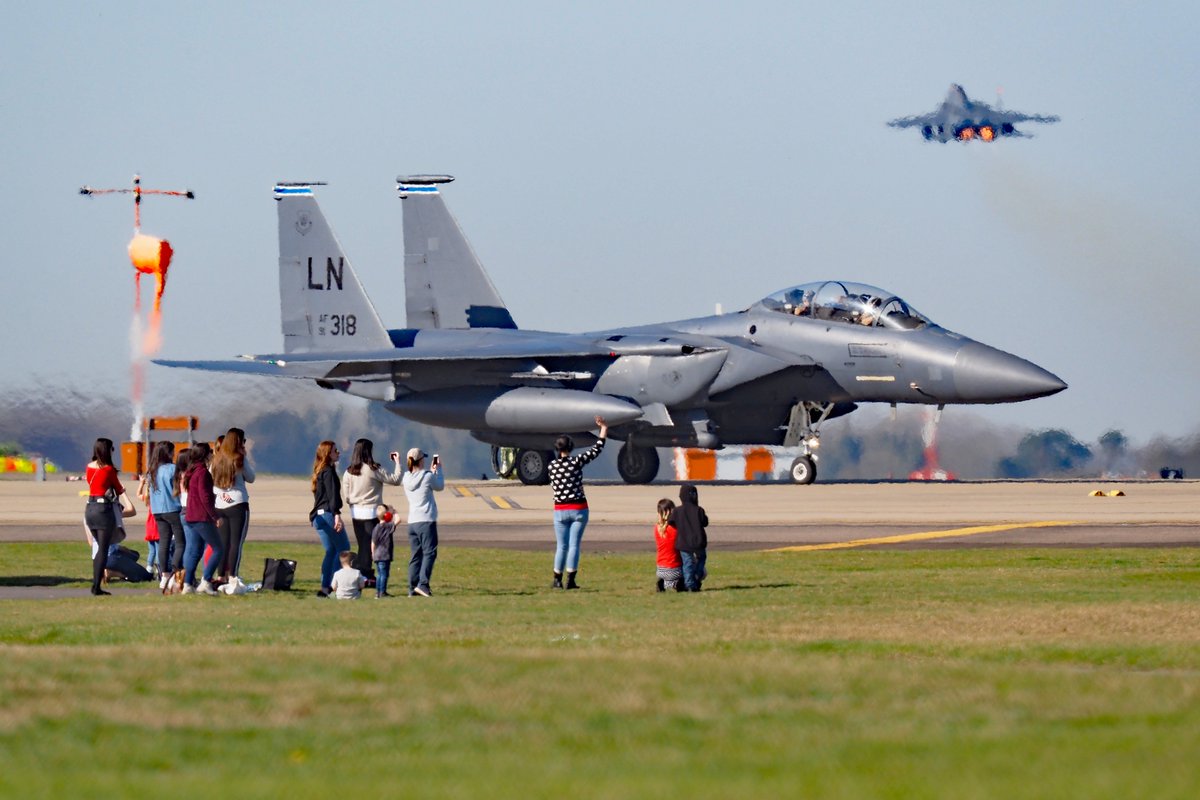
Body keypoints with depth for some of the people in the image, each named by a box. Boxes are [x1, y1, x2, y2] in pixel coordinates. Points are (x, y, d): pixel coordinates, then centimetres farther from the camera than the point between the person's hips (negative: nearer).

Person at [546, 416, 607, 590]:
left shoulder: (552, 466, -1)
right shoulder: (577, 461, -8)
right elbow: (596, 450, -4)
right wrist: (604, 429, 5)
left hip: (560, 510, 2)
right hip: (579, 509, -2)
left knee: (561, 546, 9)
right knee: (574, 545, 0)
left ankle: (557, 580, 11)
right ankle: (571, 580, -3)